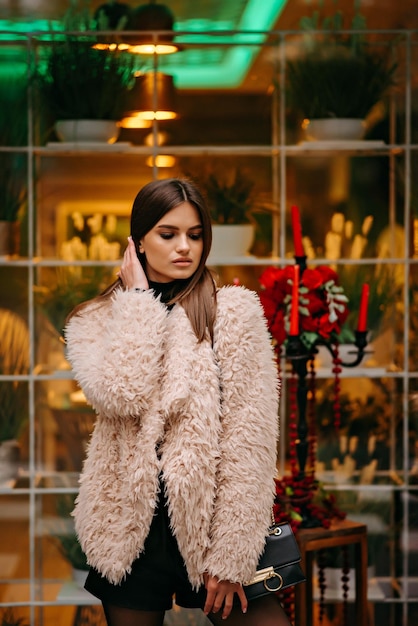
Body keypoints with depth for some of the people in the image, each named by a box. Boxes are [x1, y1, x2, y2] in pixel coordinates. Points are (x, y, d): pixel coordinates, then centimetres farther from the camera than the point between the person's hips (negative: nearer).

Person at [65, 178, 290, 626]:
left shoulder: (234, 311, -2)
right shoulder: (95, 322, 5)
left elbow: (249, 439, -7)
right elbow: (120, 396, -17)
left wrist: (230, 554, -13)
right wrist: (138, 299, -7)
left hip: (208, 521, -1)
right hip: (129, 526, 2)